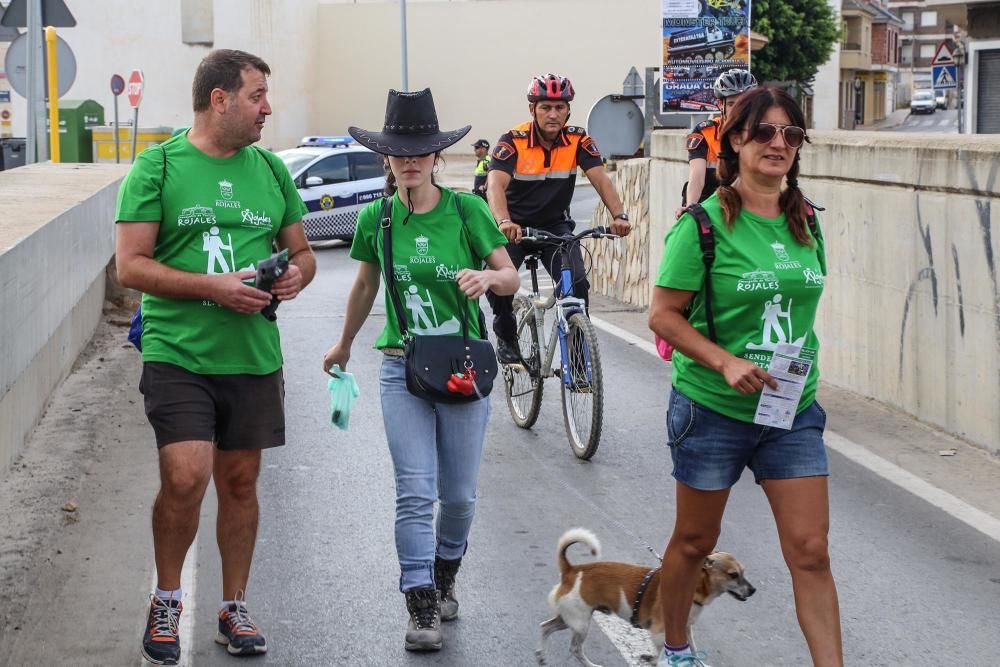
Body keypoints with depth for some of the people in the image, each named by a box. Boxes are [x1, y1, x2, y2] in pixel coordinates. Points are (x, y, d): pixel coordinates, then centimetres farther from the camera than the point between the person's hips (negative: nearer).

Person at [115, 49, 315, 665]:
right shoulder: (159, 166, -4)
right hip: (178, 353, -4)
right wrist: (213, 286, -18)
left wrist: (296, 275, -6)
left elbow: (301, 251, 19)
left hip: (254, 356, 4)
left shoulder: (270, 170, 10)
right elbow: (131, 265, -8)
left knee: (240, 480, 10)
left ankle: (235, 608, 24)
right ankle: (167, 600, 9)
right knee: (185, 479, -14)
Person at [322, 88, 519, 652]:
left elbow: (512, 279, -3)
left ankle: (446, 573, 35)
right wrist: (344, 345, 28)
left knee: (460, 493, 8)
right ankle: (422, 607, -2)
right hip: (403, 370, 1)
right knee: (415, 493, -7)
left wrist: (488, 277, -27)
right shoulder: (376, 218, 0)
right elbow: (366, 286, 16)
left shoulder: (466, 210, -7)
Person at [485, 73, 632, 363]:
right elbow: (496, 184, -32)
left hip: (555, 225, 2)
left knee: (577, 284, -18)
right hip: (515, 227, -2)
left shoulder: (578, 140, -11)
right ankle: (506, 337, 7)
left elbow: (600, 179, -20)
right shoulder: (513, 141, -19)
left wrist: (619, 215, -38)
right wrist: (505, 222, -51)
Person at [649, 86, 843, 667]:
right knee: (695, 541, 15)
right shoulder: (704, 224, -13)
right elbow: (664, 316, -12)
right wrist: (726, 363, -23)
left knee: (811, 551, -3)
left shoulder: (805, 222, 4)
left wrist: (802, 363, 9)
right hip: (713, 410, -3)